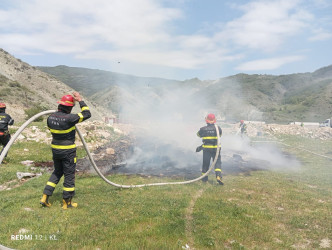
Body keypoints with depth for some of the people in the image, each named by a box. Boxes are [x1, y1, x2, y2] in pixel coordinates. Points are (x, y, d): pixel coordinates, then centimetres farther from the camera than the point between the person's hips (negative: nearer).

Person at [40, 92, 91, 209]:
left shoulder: (50, 117, -2)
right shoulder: (69, 118, -23)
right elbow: (87, 114, -16)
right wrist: (80, 101, -7)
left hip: (55, 149, 7)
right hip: (68, 151, -7)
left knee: (57, 172, 23)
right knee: (69, 175, 7)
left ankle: (45, 197, 21)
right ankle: (67, 202, 17)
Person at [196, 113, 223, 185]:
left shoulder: (203, 129, -4)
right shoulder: (217, 128, -4)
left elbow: (198, 134, 14)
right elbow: (220, 134, 16)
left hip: (206, 149, 1)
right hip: (216, 148, 0)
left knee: (205, 163, 12)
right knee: (217, 162, 2)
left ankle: (204, 178, 22)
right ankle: (218, 176, -18)